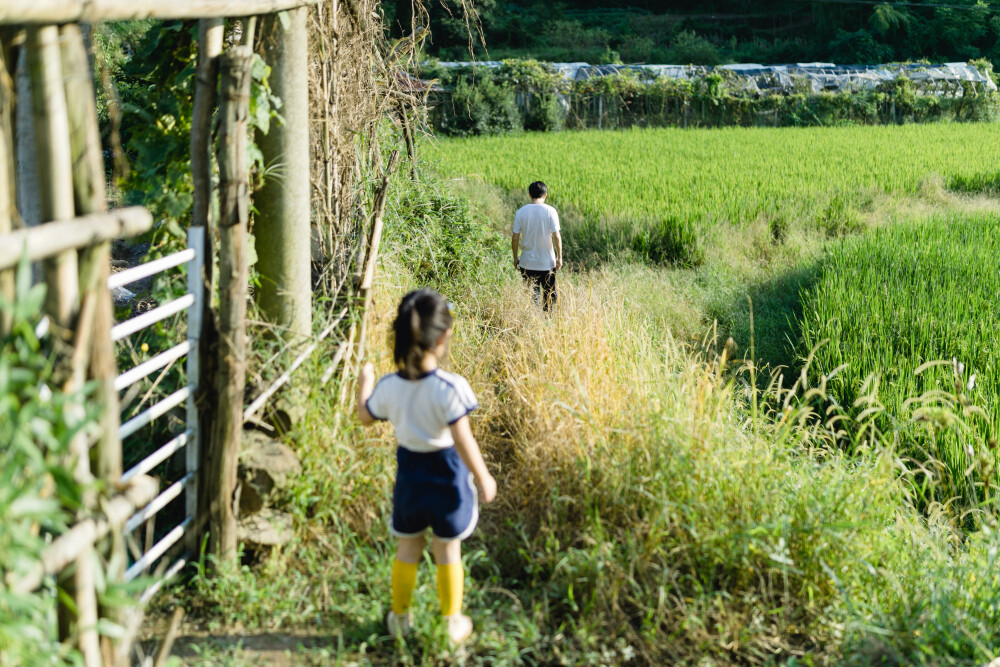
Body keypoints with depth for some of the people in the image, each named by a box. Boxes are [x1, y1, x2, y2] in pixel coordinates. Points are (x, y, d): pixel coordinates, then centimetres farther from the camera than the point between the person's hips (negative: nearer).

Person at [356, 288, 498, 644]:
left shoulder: (388, 386, -12)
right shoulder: (450, 387, -25)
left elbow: (365, 416, 7)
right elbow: (462, 440, -23)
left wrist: (364, 383, 24)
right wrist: (483, 478, -11)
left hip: (409, 471, 3)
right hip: (446, 472, -3)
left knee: (407, 547, 20)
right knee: (448, 549, 13)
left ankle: (400, 617, 33)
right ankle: (452, 622, 25)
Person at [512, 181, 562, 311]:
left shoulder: (521, 212, -3)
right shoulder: (550, 211, -8)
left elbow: (515, 237, -2)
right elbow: (556, 236, -10)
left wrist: (515, 258, 9)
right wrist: (560, 257, 0)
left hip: (527, 263, 1)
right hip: (547, 263, -1)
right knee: (550, 296, 12)